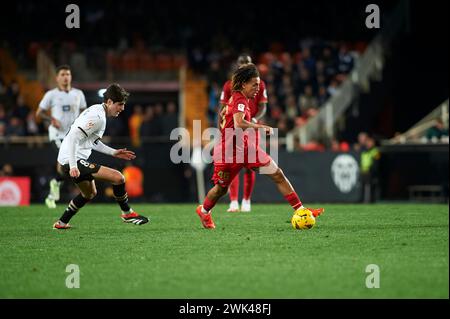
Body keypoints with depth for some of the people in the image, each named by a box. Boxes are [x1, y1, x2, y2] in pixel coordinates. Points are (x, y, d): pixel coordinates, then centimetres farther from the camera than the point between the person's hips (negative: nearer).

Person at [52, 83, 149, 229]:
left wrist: (114, 152, 19)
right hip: (73, 161, -11)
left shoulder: (96, 111, 13)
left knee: (90, 193, 33)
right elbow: (73, 138, -26)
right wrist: (73, 166, -30)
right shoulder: (97, 118, -19)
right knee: (118, 178, -16)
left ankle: (61, 223, 37)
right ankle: (127, 214, 3)